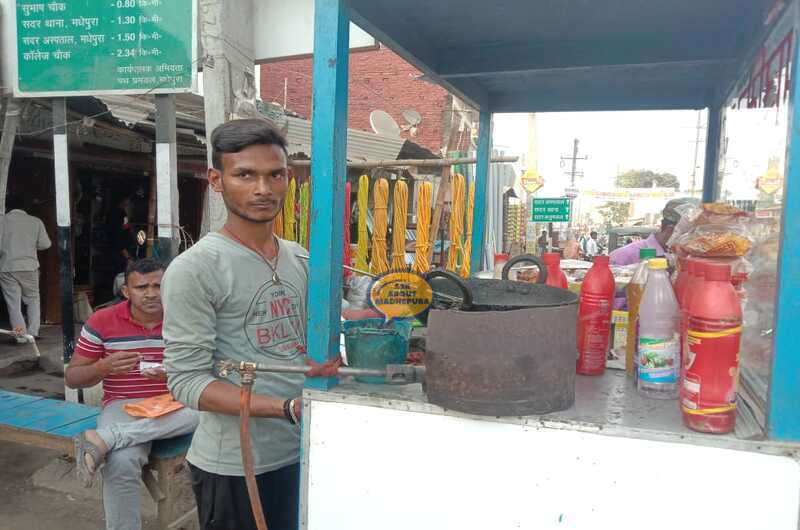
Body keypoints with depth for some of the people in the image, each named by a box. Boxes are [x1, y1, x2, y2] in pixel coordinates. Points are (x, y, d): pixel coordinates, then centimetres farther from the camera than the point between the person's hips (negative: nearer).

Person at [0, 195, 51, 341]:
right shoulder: (36, 221, 2)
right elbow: (45, 244, 1)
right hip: (29, 267, 1)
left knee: (14, 303, 4)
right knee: (33, 299, 16)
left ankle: (21, 336, -1)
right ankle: (33, 332, 8)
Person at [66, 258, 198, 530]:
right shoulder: (101, 322, 0)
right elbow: (72, 378, 6)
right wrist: (103, 367, -17)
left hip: (175, 403, 2)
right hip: (123, 406, -1)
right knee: (121, 463, -33)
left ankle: (104, 438, -32)